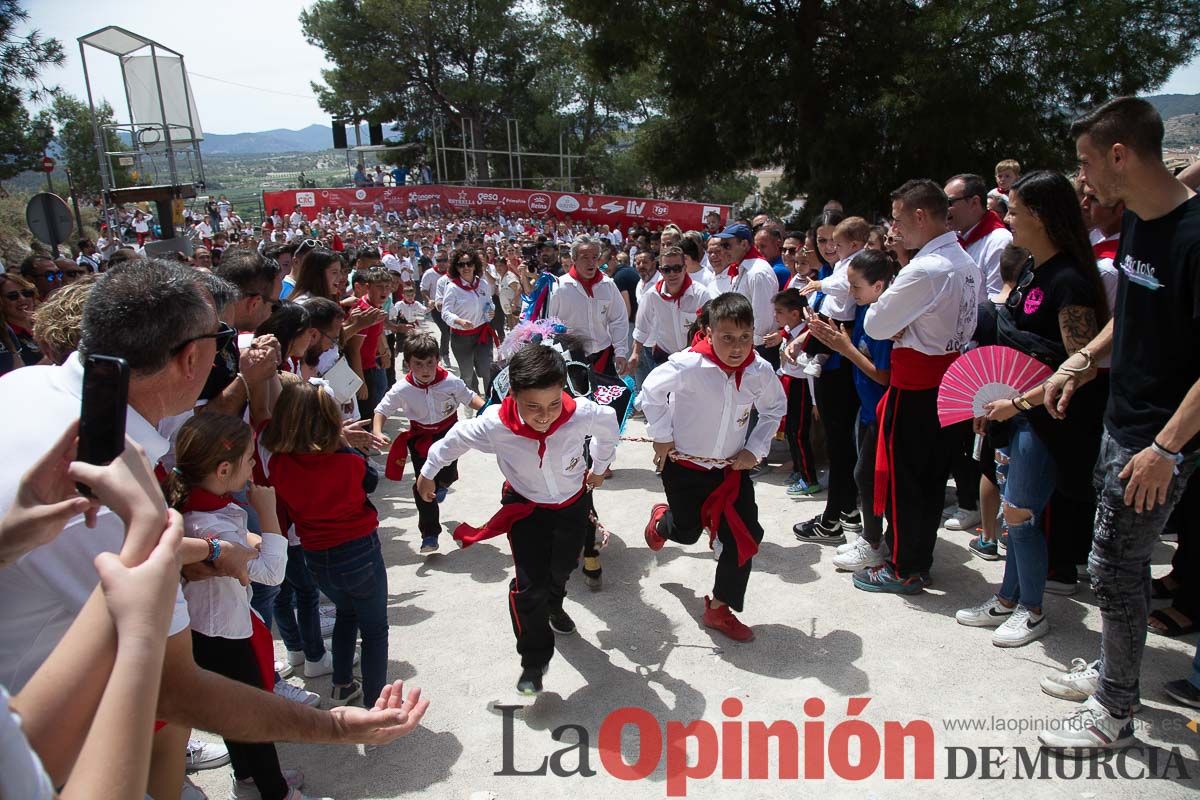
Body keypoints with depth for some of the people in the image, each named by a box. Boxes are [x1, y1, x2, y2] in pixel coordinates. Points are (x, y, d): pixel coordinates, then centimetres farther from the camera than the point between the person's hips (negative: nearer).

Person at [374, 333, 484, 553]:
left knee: (447, 474, -10)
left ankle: (442, 483, 35)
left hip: (447, 432, 0)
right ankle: (429, 535, 11)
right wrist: (377, 432, -21)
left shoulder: (450, 382, -18)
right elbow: (381, 410, -5)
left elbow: (469, 397, -3)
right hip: (420, 437, 1)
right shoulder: (402, 389, -17)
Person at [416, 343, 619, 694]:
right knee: (528, 585, -10)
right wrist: (428, 473, 3)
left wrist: (600, 466, 6)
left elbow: (609, 422, -10)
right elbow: (456, 438, -13)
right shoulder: (495, 426, -35)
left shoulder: (582, 415, -35)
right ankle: (534, 660, 16)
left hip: (572, 504, 2)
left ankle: (553, 606, 63)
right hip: (526, 508, -2)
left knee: (562, 569, 27)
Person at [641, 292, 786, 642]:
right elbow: (652, 391, -12)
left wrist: (755, 449, -3)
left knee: (744, 537, -1)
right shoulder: (689, 365, -27)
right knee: (687, 532, 14)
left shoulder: (761, 371, -13)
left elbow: (775, 408, 6)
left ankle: (719, 608, 20)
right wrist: (662, 437, -8)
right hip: (684, 466, -3)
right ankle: (661, 521, 54)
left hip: (732, 468, 4)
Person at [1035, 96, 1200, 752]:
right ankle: (1113, 670, 37)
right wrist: (1081, 362, 9)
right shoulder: (1135, 222, 5)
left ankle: (1114, 711, 18)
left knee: (1113, 567, 1)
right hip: (1122, 419, 8)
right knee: (1121, 559, 19)